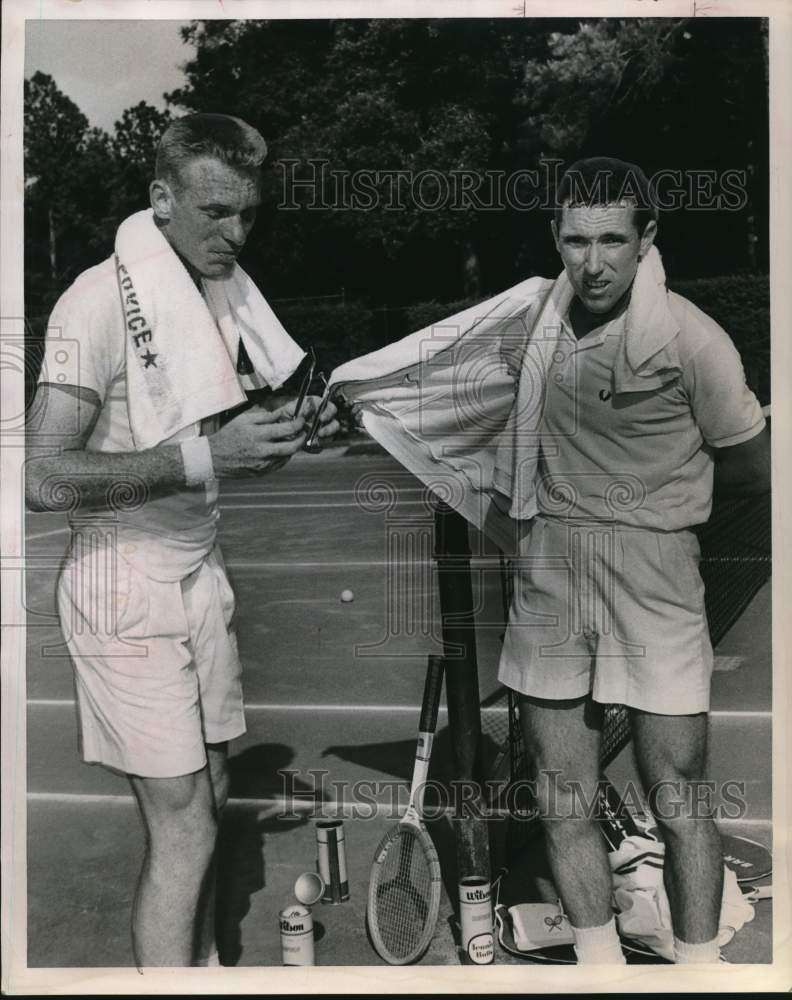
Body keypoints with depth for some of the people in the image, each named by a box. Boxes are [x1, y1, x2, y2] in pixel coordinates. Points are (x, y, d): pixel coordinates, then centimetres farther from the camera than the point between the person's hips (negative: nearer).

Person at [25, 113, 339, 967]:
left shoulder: (228, 289, 6)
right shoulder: (103, 299, -17)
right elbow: (43, 476, -22)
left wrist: (296, 426, -4)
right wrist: (202, 456, -27)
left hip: (201, 569, 7)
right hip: (126, 584, -7)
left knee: (209, 797, 15)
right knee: (181, 824, -3)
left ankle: (204, 968, 33)